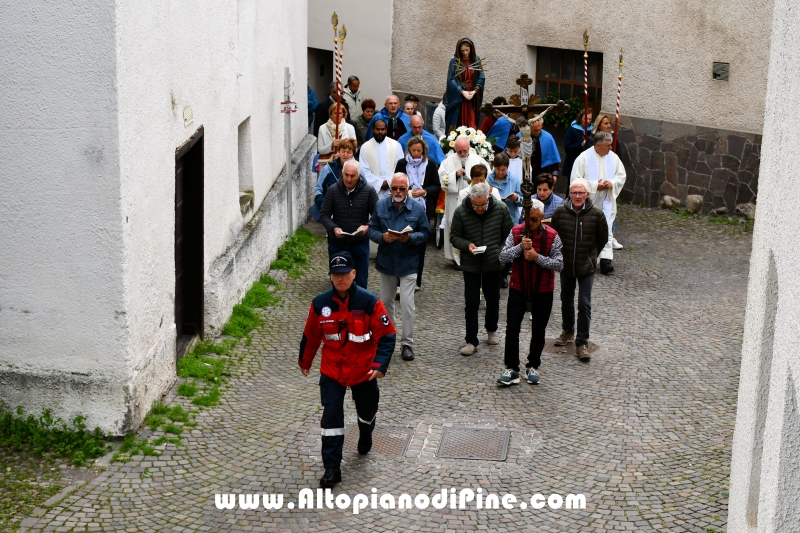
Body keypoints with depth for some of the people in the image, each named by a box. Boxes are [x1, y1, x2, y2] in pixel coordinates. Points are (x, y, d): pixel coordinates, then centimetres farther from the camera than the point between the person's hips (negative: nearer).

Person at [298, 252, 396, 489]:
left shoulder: (369, 302, -18)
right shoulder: (320, 304, -10)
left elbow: (387, 336, -15)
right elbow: (310, 336, 6)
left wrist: (379, 365, -26)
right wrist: (305, 361, 18)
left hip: (363, 371, 0)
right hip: (332, 371, 1)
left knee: (367, 410, 20)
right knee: (331, 417, -7)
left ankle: (365, 435, 57)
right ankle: (332, 469, 1)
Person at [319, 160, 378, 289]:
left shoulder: (369, 191, -6)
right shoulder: (333, 190, -4)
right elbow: (324, 215, -2)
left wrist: (368, 227, -23)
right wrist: (334, 228, -21)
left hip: (360, 243, -1)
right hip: (337, 243, 1)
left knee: (360, 282, 7)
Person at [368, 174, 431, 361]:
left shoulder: (418, 208, -7)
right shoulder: (381, 205, -2)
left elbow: (425, 234, -3)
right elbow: (372, 230, 1)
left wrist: (410, 238, -22)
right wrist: (382, 237, -20)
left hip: (408, 263, -3)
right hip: (386, 261, 3)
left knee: (407, 305, -6)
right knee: (386, 302, 16)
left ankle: (407, 343, 3)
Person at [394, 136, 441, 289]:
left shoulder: (430, 164, 1)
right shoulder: (402, 163, 0)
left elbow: (437, 186, 5)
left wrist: (423, 191, -12)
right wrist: (407, 192, -13)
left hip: (423, 209, 1)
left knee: (421, 244, 7)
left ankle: (417, 280, 16)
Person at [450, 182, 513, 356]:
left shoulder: (500, 209, -11)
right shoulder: (461, 212, -13)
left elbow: (508, 234, 0)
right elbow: (454, 237, -4)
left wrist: (502, 254, -7)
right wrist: (467, 245, -23)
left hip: (494, 264, 2)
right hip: (471, 265, -2)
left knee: (493, 300, 17)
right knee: (471, 303, -1)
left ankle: (491, 330, 40)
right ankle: (471, 341, 7)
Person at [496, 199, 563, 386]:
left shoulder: (552, 236, -11)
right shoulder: (516, 232, -5)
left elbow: (559, 264, -14)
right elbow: (502, 257, -11)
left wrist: (537, 257, -25)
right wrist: (520, 247, -26)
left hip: (542, 292, -1)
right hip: (518, 289, 1)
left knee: (538, 331, 11)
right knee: (512, 328, -3)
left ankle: (533, 367, 26)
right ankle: (512, 369, 5)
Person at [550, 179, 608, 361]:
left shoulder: (596, 214, -13)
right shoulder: (560, 212, -10)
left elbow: (603, 238, 3)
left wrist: (591, 255, 8)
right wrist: (560, 255, 8)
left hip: (586, 267, -2)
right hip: (566, 265, 3)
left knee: (585, 305, -4)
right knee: (566, 301, 19)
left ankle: (582, 342, 4)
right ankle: (568, 331, 41)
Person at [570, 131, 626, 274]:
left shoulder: (613, 157, 2)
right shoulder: (584, 158, -11)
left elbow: (621, 175, 12)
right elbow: (575, 180, -11)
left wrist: (612, 182, -9)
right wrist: (594, 186, -16)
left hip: (607, 202, 3)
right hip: (588, 202, -2)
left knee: (606, 230, -7)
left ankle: (606, 259, -13)